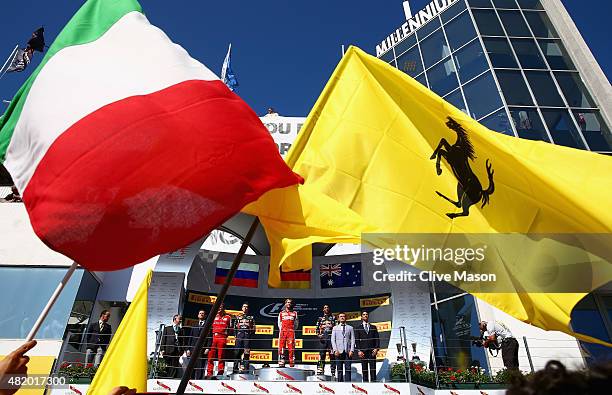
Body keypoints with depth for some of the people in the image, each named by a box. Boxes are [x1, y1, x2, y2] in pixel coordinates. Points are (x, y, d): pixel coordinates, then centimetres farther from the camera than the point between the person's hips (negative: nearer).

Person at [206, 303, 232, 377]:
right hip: (213, 337, 3)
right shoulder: (214, 316, 18)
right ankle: (209, 372, 6)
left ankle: (220, 373, 2)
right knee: (211, 355, 0)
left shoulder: (228, 317, 10)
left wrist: (226, 335, -3)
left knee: (221, 356, -2)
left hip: (222, 338, -3)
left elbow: (230, 329, 11)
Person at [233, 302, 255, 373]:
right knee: (238, 351, -3)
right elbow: (235, 327, 16)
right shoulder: (238, 317, 19)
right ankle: (235, 367, 0)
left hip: (247, 335, -1)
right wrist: (236, 334, 3)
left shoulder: (251, 317, 16)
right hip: (239, 334, 1)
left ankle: (246, 367, -5)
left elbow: (253, 328, 12)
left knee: (247, 351, -6)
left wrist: (251, 335, -1)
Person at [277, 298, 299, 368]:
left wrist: (293, 330, 8)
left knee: (291, 348, -7)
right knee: (281, 347, -4)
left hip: (291, 332, -1)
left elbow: (296, 324, 16)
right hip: (283, 332, 1)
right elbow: (279, 323, 18)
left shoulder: (294, 313, 14)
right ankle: (281, 363, -2)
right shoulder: (281, 313, 16)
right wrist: (281, 330, 8)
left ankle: (292, 364, -6)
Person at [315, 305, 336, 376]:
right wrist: (318, 335, -3)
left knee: (332, 355, -5)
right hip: (322, 338, 1)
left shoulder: (333, 318, 15)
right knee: (322, 354, -3)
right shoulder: (320, 318, 18)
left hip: (331, 337, -1)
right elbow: (317, 328, 15)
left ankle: (333, 372, -1)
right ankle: (320, 371, 1)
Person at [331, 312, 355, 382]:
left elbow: (352, 340, 8)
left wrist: (352, 350, -5)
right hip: (339, 351, 0)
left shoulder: (350, 328, 14)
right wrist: (335, 350, -6)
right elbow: (333, 340, 7)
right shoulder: (335, 328, 14)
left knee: (348, 368, -4)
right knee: (339, 369, 0)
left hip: (348, 351, 0)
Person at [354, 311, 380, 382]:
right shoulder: (358, 328, 10)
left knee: (373, 368, -3)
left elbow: (377, 339, 10)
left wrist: (376, 348, -4)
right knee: (364, 369, -1)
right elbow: (356, 340, 5)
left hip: (372, 351, 1)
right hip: (363, 351, -1)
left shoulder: (373, 327, 15)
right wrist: (358, 350, -6)